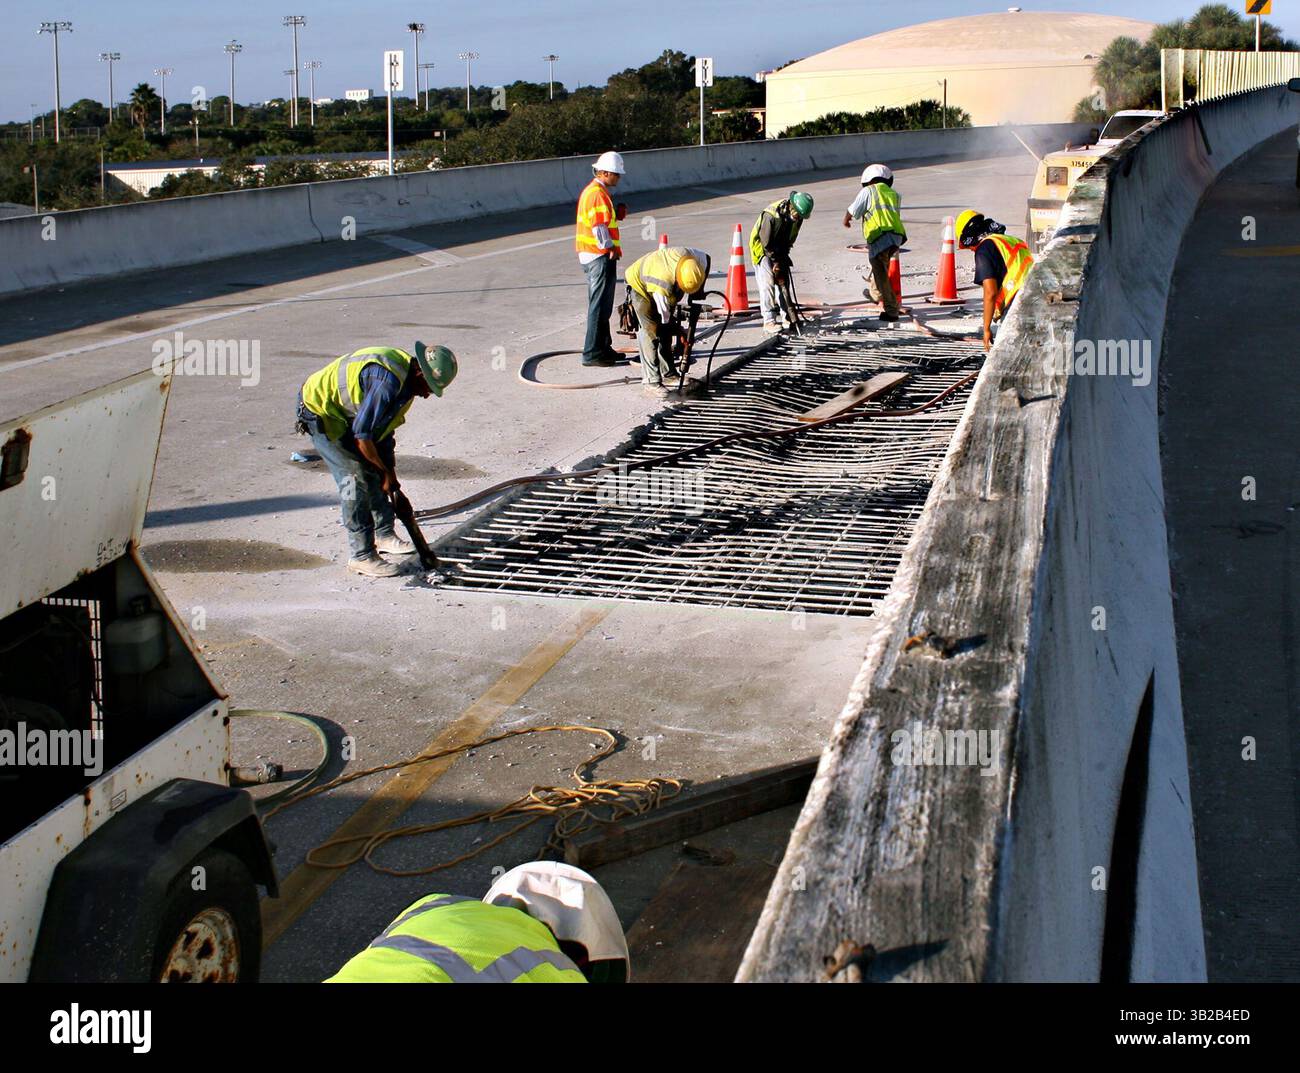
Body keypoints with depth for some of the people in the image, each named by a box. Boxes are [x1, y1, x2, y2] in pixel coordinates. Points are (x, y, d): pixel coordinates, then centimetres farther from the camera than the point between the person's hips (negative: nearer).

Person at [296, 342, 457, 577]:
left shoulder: (405, 375, -2)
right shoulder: (387, 380, -33)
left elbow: (386, 426, 8)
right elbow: (362, 434, -28)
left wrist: (389, 471, 8)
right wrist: (385, 471, -14)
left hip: (344, 413, 10)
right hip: (321, 412, -10)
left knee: (375, 474, 12)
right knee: (356, 479, -12)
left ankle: (384, 535, 27)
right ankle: (361, 555, -5)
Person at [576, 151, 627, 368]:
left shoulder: (593, 191, 17)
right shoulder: (598, 194, -16)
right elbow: (599, 226, -20)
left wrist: (617, 213, 8)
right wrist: (611, 248, -14)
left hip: (591, 255, 11)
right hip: (600, 257, -11)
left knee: (600, 304, 17)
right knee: (599, 306, -8)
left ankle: (603, 347, 25)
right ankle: (593, 353, -6)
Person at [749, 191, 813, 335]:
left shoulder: (796, 216, -12)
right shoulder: (770, 215, -33)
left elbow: (790, 239, 0)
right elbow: (766, 243, -27)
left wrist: (783, 258, -7)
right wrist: (776, 262, -20)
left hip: (780, 249, 7)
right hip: (761, 248, -7)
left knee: (783, 282, 6)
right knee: (767, 283, -14)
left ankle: (787, 317, 13)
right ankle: (769, 321, -15)